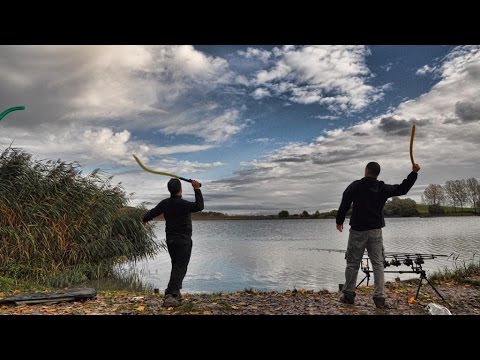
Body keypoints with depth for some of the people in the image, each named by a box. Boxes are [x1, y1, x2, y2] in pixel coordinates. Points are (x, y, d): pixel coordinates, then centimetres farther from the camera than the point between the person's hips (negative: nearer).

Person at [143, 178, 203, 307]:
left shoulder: (164, 203, 1)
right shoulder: (183, 204, -19)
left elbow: (152, 213, 14)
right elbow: (199, 206, -32)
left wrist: (145, 219, 36)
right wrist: (197, 189, -26)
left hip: (170, 240, 7)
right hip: (183, 241, -7)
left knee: (176, 266, 20)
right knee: (180, 268, -5)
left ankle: (175, 292, 25)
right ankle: (170, 295, -15)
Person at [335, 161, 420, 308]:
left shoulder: (355, 186, -4)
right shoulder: (383, 188, 1)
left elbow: (344, 205, -3)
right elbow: (402, 189, 10)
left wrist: (339, 221, 8)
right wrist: (414, 173, 17)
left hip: (357, 230, -2)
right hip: (375, 231, 2)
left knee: (353, 263, 6)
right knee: (378, 264, 6)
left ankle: (348, 295, 13)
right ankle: (379, 298, 3)